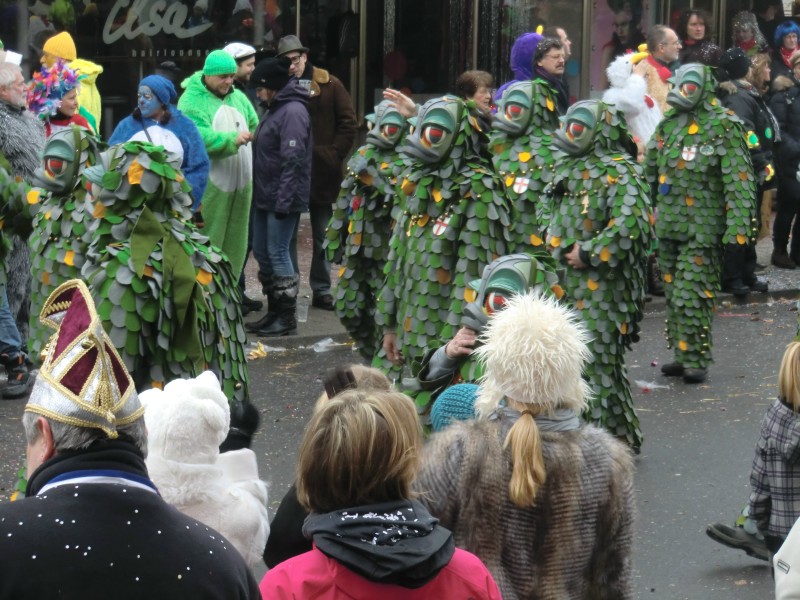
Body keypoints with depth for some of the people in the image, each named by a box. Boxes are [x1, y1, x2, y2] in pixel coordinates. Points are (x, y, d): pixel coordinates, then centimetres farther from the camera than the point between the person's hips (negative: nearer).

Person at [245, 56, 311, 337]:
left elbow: (293, 160, -21)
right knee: (262, 253, 13)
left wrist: (284, 201, -23)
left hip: (282, 199, -10)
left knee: (278, 254, -6)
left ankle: (287, 318, 2)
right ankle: (274, 311, 23)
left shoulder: (292, 112, -16)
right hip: (265, 197, 10)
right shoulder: (275, 109, 16)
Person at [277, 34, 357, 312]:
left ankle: (321, 291, 20)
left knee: (323, 237, 10)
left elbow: (348, 123, -1)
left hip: (323, 174, 0)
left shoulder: (328, 85, -2)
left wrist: (334, 154, -9)